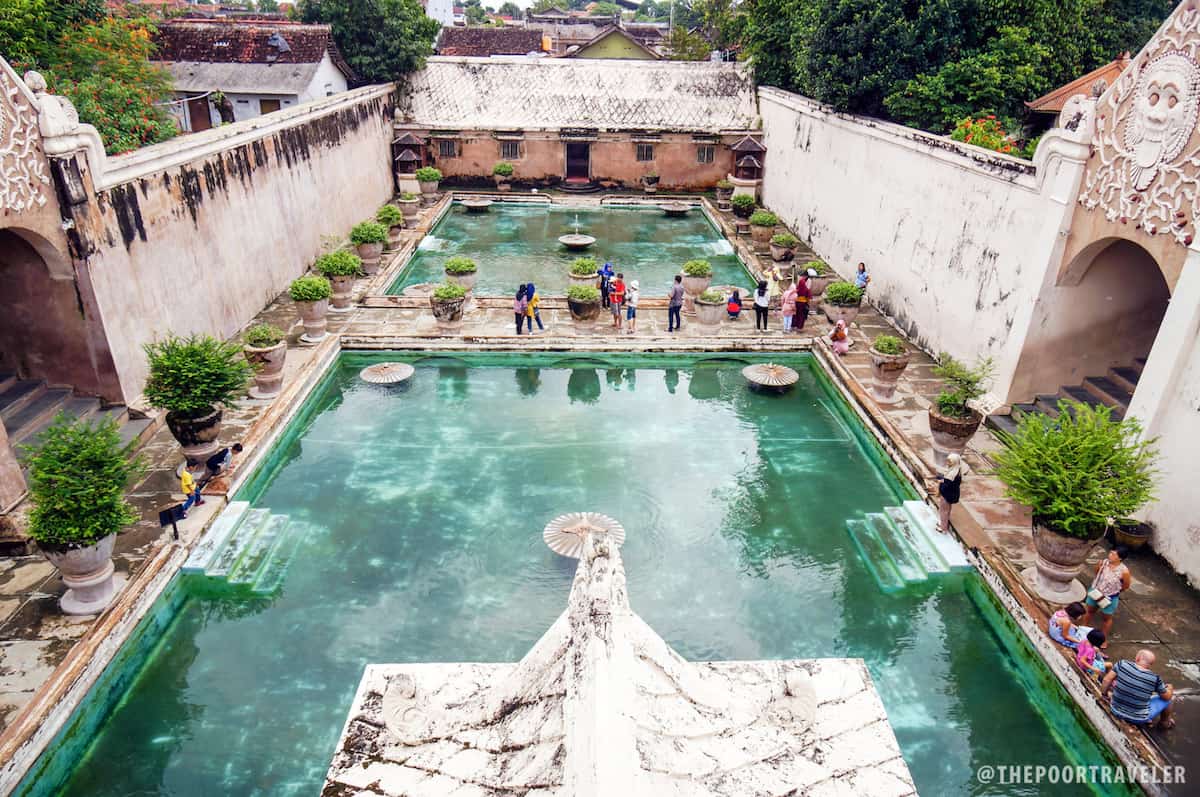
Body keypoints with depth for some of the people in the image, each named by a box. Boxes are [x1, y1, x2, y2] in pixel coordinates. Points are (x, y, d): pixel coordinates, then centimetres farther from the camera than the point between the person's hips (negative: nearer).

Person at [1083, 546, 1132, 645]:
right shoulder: (1103, 562, -19)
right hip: (1095, 592, 3)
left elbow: (1126, 586, -10)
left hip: (1110, 598, -3)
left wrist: (1113, 591, -1)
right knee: (1090, 611, 25)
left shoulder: (1124, 571, -28)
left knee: (1106, 618, 19)